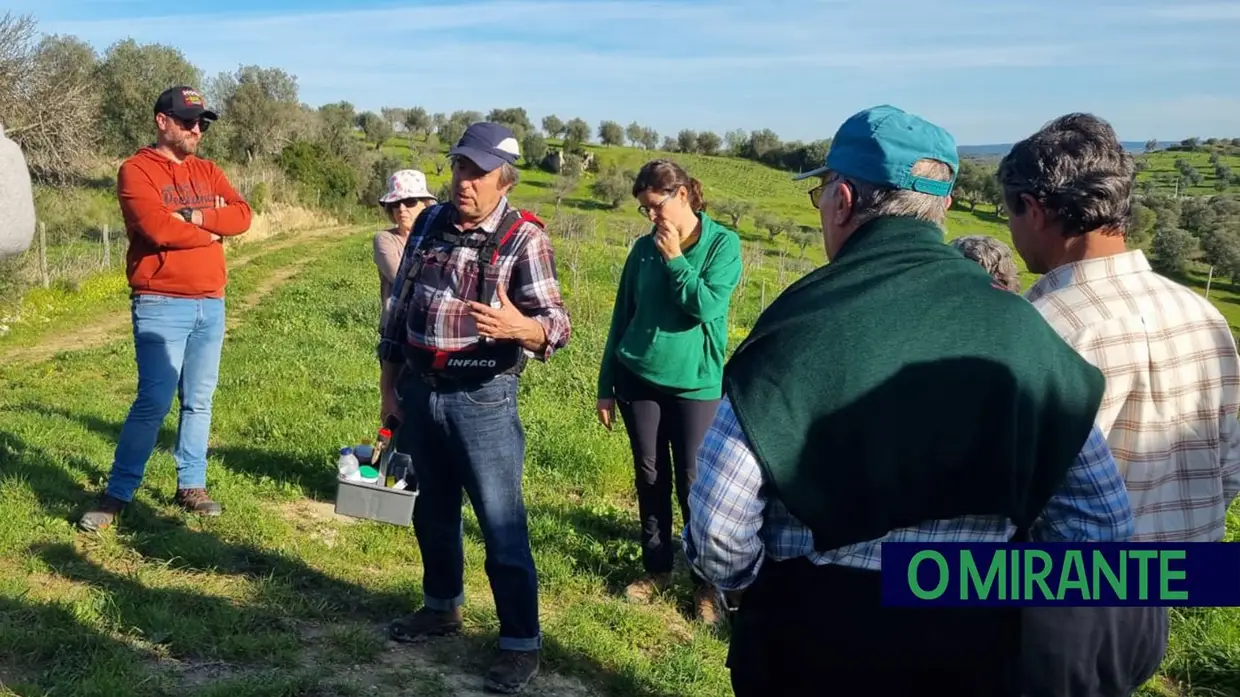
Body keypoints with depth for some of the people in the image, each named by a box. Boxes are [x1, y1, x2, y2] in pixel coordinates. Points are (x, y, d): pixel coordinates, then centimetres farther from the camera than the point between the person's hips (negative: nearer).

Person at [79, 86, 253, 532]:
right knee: (154, 402, -8)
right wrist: (210, 234, -4)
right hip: (161, 305, -6)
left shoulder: (208, 172, 15)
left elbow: (242, 215, 1)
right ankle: (117, 494, 3)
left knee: (199, 401, 9)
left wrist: (195, 217, -13)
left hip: (211, 304, 6)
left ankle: (191, 486, 19)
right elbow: (157, 228, -18)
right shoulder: (136, 171, -4)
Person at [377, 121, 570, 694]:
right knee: (433, 509, 20)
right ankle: (442, 606, 40)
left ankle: (521, 642, 13)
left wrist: (519, 327, -42)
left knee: (501, 523, 0)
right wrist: (389, 386, 11)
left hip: (482, 399, -6)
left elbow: (556, 323, -19)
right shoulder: (429, 223, 4)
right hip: (419, 392, 6)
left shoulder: (523, 238, -12)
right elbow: (399, 307, 11)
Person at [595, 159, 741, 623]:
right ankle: (656, 568, 26)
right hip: (638, 379, 4)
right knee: (650, 477, 11)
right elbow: (622, 316, 8)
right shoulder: (645, 248, 4)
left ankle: (706, 582, 15)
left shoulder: (722, 244, -6)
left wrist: (675, 259, -13)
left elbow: (707, 307, -17)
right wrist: (605, 386, 8)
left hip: (695, 384, -3)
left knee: (693, 484, 1)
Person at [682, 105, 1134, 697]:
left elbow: (719, 533, -16)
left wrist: (750, 591, 4)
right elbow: (1102, 521, -2)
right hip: (976, 645, 3)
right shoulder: (1018, 325, -7)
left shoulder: (796, 327, -18)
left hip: (813, 637, -3)